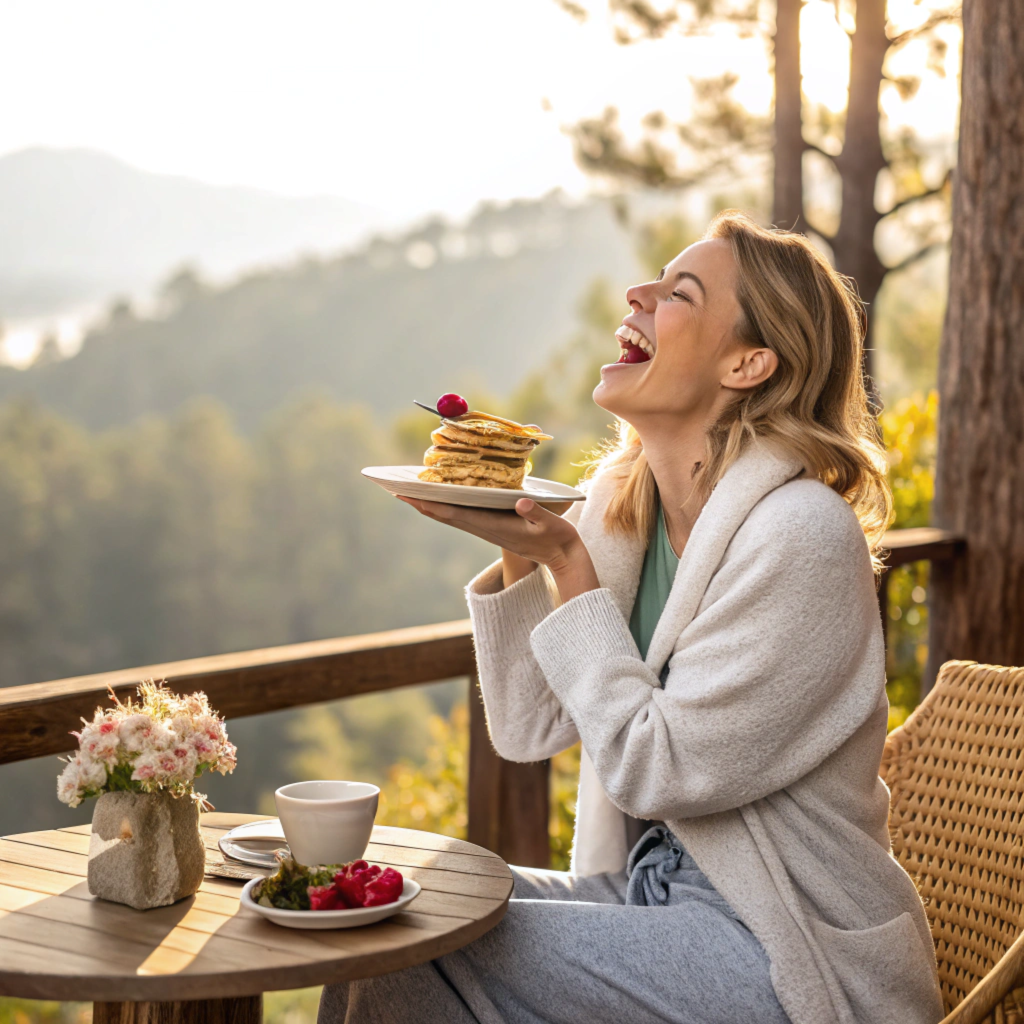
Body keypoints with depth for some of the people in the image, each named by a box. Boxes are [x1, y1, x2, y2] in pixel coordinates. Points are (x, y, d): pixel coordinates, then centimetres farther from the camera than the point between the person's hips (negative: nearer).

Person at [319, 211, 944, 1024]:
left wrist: (565, 563, -17)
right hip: (646, 888, 7)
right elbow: (529, 728, 5)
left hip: (787, 955, -7)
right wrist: (520, 552, -8)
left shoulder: (802, 535, -20)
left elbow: (655, 770, -19)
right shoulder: (619, 501, 4)